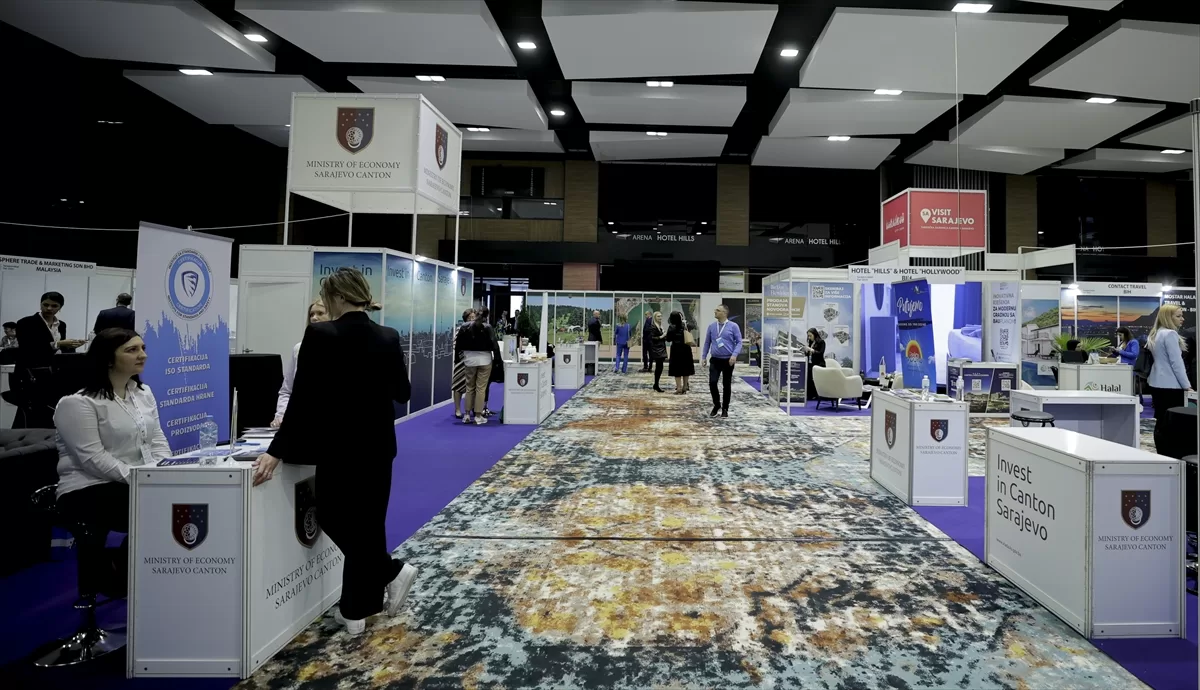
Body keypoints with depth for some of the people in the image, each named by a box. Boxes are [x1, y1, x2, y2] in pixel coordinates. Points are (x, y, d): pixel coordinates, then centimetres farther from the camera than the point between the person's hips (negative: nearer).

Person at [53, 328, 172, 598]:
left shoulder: (144, 393, 11)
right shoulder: (78, 403, -11)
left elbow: (158, 441, 9)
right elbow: (94, 459, -18)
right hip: (89, 490, -6)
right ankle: (116, 575, -1)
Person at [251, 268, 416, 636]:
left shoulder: (320, 335, -13)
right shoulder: (388, 338, -1)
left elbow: (303, 398, -16)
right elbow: (403, 393, 8)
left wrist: (277, 451, -12)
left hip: (338, 446, -5)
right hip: (378, 446, 5)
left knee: (335, 518, 15)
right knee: (367, 522, 14)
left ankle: (392, 571, 12)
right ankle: (357, 609, 22)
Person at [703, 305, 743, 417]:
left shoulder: (733, 326, -5)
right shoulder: (711, 326, 6)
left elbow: (739, 342, -6)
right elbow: (707, 342, 13)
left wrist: (734, 355, -19)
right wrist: (704, 356, 10)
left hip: (728, 360, -2)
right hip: (715, 360, 2)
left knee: (726, 385, 5)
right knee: (712, 383, -9)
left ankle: (725, 409, 18)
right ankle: (716, 405, 13)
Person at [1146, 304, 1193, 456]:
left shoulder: (1156, 334, 14)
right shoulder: (1170, 334, -13)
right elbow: (1176, 362, -15)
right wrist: (1187, 386, -12)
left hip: (1157, 383, 9)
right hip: (1170, 386, -9)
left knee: (1161, 423, 10)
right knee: (1170, 425, -6)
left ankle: (1161, 457, 13)